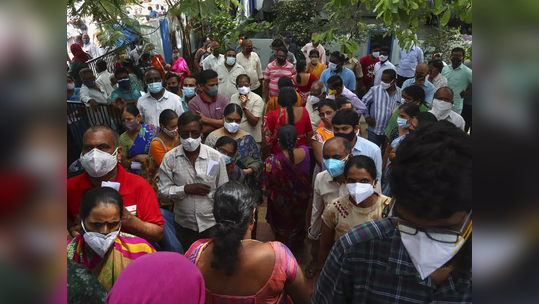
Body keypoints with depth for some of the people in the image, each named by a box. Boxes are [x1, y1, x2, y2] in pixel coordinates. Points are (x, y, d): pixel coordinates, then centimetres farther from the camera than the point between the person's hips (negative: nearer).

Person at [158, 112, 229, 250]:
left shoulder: (216, 157, -10)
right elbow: (163, 190, -5)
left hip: (212, 224, -1)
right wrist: (186, 189, -19)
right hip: (184, 225, 1)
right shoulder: (170, 158, -8)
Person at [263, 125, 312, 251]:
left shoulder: (272, 162, -37)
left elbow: (267, 188, -22)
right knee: (299, 220, 32)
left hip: (282, 202, -3)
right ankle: (298, 245, 58)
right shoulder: (305, 151, -25)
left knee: (283, 223, 26)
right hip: (302, 198, 4)